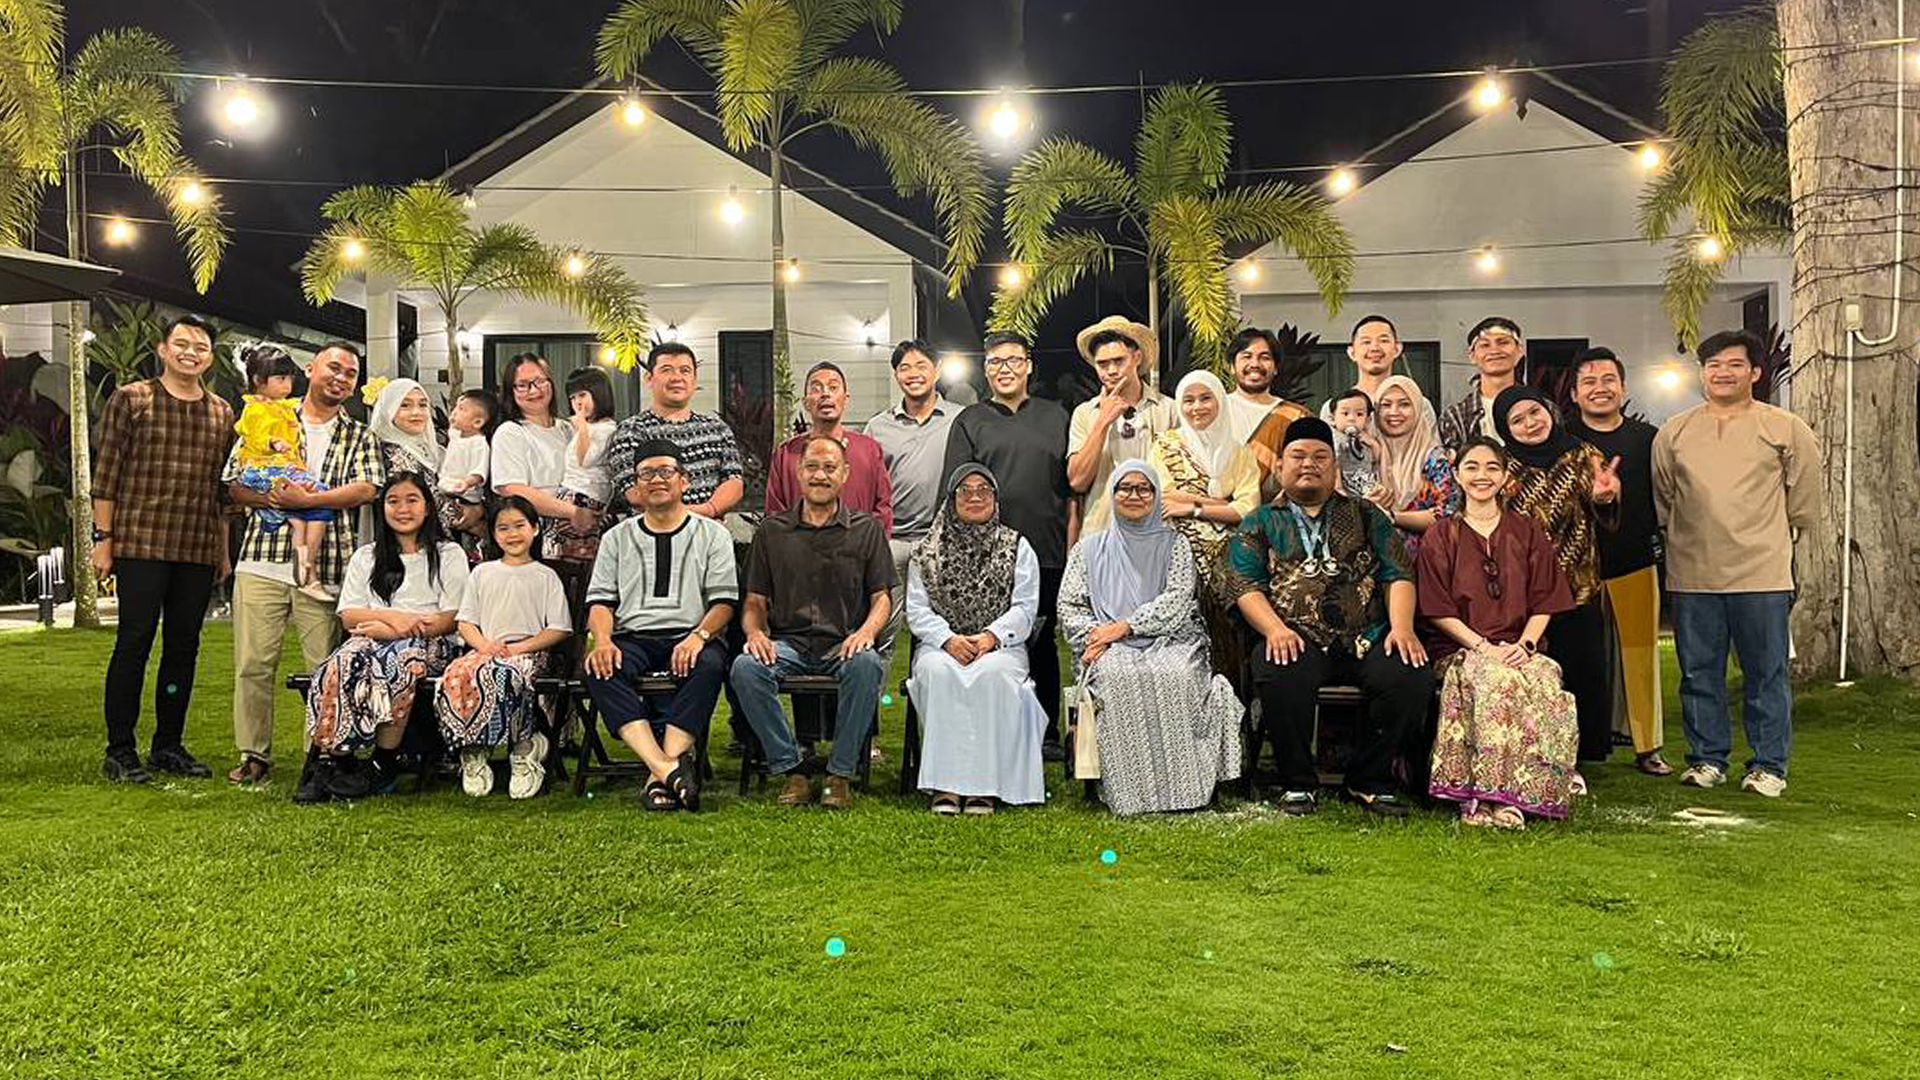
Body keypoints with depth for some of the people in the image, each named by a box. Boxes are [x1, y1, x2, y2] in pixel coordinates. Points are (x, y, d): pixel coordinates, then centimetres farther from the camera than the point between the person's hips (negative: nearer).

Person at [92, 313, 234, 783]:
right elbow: (106, 474, -1)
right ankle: (120, 751, 5)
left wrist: (224, 550, 14)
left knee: (184, 647, 8)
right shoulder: (130, 400, 2)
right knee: (134, 643, -3)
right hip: (139, 545, -4)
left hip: (198, 551, 4)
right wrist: (102, 538, -6)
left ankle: (168, 745, 18)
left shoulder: (222, 413, 13)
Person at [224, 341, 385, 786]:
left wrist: (307, 499, -14)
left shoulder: (361, 438, 12)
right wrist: (273, 498, -10)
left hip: (326, 568, 0)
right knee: (253, 663, 1)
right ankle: (254, 753, 13)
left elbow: (366, 489, -5)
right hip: (261, 564, 1)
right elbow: (235, 484, 8)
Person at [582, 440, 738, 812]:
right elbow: (599, 600, 13)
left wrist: (699, 636, -16)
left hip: (691, 637, -2)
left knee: (707, 666, -37)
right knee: (599, 670, -32)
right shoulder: (617, 538, 21)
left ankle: (659, 777, -38)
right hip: (632, 638, 2)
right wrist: (603, 640, -10)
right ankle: (669, 768, -41)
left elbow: (724, 600, 4)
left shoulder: (712, 534, 14)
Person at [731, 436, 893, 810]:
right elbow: (755, 601, 13)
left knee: (867, 664, -36)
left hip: (844, 643, -1)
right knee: (745, 667, -30)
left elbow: (881, 597, 8)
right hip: (787, 642, 1)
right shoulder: (772, 530, 14)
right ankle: (789, 769, -17)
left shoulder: (867, 529, 12)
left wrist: (866, 631, -13)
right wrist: (756, 632, -9)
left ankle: (841, 773, -20)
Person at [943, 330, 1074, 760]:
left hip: (1047, 552, 2)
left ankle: (1046, 735, 17)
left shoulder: (1055, 417, 15)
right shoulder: (969, 422, 10)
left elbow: (1072, 486, 14)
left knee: (1043, 642, 8)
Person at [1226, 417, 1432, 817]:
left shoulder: (1366, 516, 23)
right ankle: (1298, 783, -11)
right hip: (1296, 639, -2)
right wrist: (1275, 629, -14)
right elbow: (1244, 586, 5)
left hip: (1367, 638, 2)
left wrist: (1402, 627, -6)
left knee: (1412, 677, -27)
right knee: (1280, 678, -36)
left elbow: (1398, 575, 13)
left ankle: (1369, 780, -5)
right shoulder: (1260, 523, 18)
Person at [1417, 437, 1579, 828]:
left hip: (1518, 647, 2)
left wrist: (1525, 644, -8)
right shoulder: (1441, 536, 9)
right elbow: (1438, 610, 1)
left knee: (1546, 686, -31)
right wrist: (1483, 647, -12)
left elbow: (1544, 601, 11)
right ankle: (1490, 796, -35)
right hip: (1459, 648, -2)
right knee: (1499, 682, -35)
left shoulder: (1527, 532, 16)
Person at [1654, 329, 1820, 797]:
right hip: (1692, 575, 2)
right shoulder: (1673, 433, 9)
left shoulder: (1786, 429, 3)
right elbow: (1661, 499, 18)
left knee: (1766, 674, 4)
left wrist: (1767, 535, 12)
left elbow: (1804, 499, 9)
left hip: (1762, 574, -2)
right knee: (1699, 673, 8)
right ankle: (1707, 758, 20)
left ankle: (1769, 765, 14)